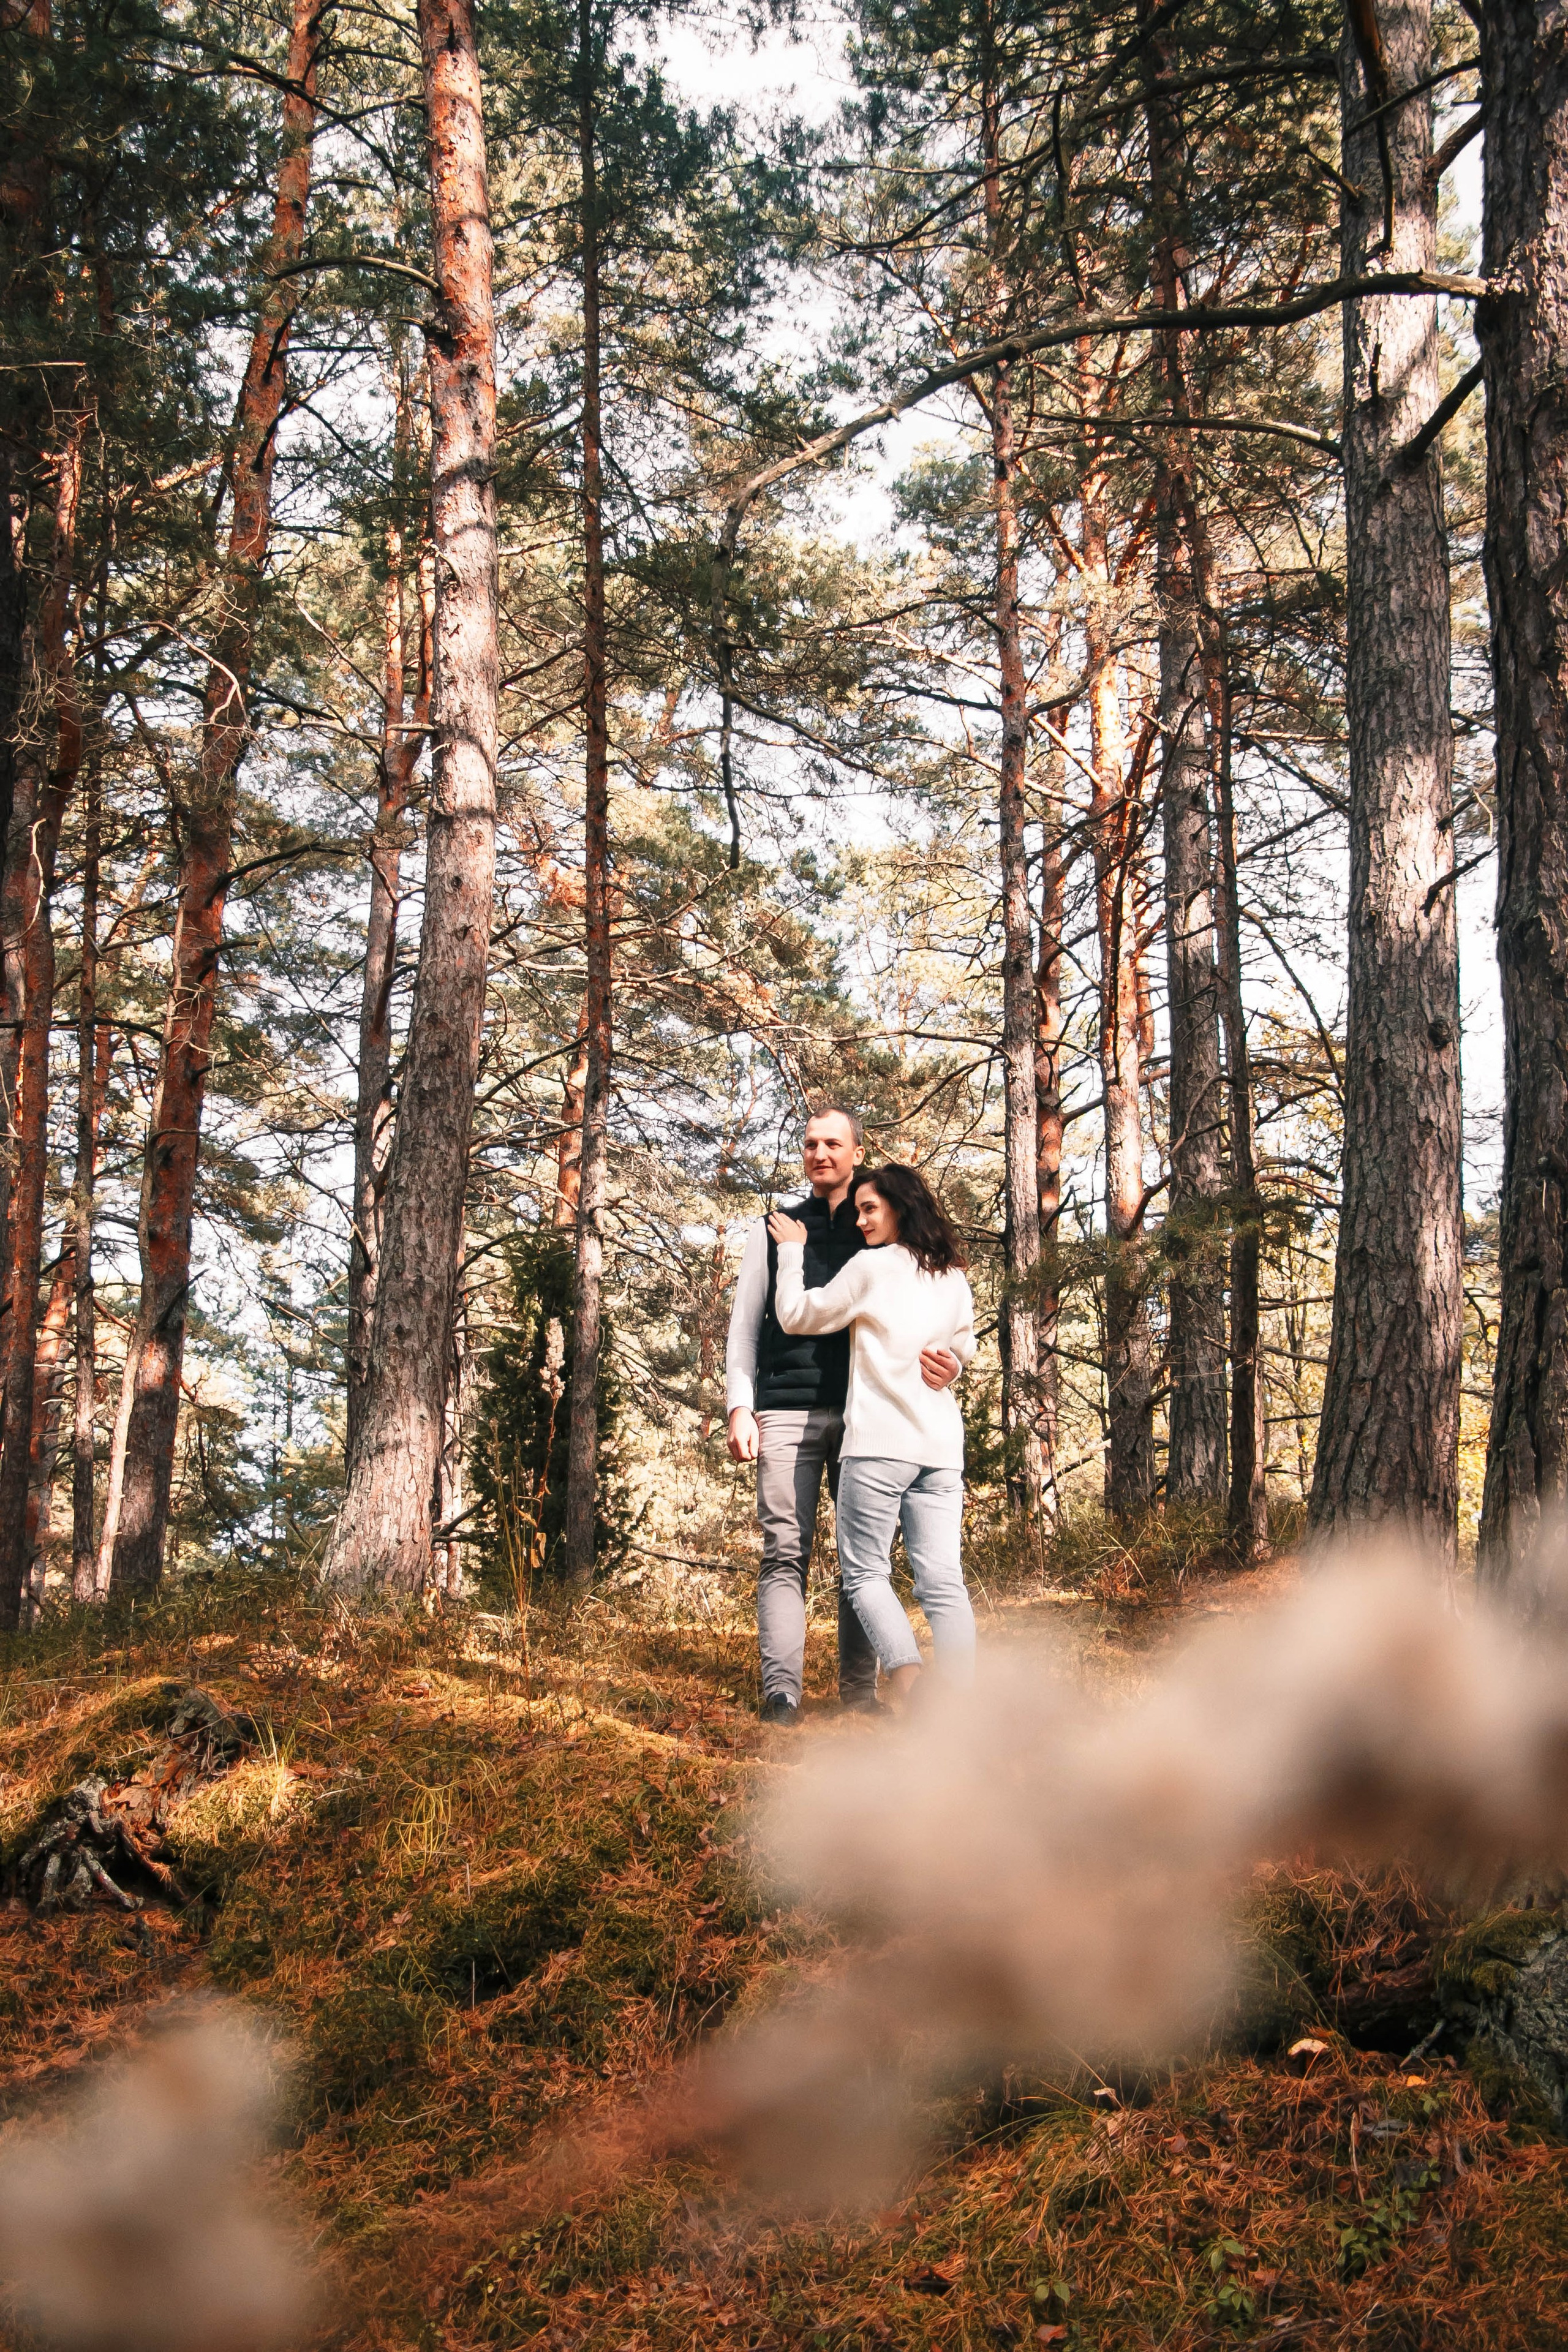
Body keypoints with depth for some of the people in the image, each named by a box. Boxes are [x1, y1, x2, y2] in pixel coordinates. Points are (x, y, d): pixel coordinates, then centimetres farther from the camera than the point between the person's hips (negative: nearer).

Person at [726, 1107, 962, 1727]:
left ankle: (860, 1690, 4)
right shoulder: (776, 1226, 14)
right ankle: (781, 1693, -10)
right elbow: (745, 1323, 12)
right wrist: (740, 1406, -1)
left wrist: (949, 1361, -15)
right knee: (786, 1554, -7)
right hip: (788, 1411, -1)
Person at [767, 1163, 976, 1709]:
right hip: (942, 1446, 5)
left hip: (879, 1441, -5)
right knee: (942, 1579, 1)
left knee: (865, 1571, 2)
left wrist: (791, 1252, 15)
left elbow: (797, 1316, 4)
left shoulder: (872, 1266, -3)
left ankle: (907, 1680, -19)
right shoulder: (954, 1278, 15)